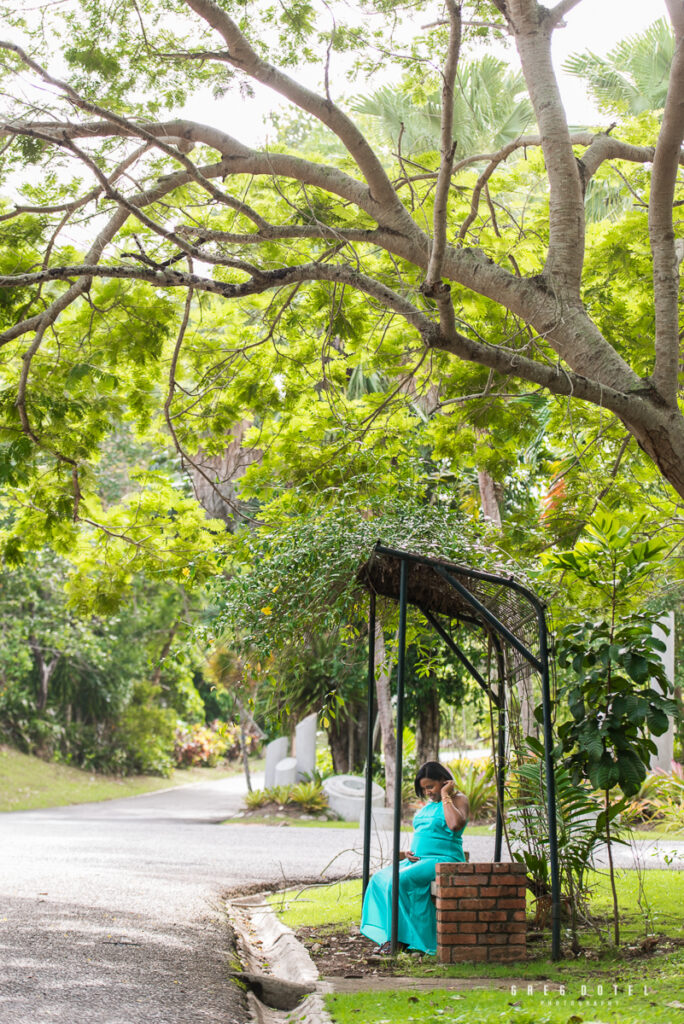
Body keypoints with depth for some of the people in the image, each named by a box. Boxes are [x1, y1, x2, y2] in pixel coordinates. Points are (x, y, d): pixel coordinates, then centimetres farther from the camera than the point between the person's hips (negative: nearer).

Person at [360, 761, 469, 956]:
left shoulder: (459, 799, -4)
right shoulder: (428, 803, 21)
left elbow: (456, 825, -25)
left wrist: (445, 796, -16)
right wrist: (409, 853, 7)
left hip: (443, 861, -9)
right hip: (419, 860, 9)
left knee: (401, 880, -30)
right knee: (379, 879, -9)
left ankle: (403, 937, -23)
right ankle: (390, 936, -15)